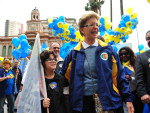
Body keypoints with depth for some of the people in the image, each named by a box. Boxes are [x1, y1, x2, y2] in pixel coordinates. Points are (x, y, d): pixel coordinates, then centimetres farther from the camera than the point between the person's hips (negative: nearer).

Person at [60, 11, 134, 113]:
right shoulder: (74, 53, 4)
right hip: (83, 103, 1)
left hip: (108, 101, 0)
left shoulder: (108, 49, 3)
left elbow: (119, 76, 2)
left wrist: (128, 99, -2)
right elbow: (65, 76, 13)